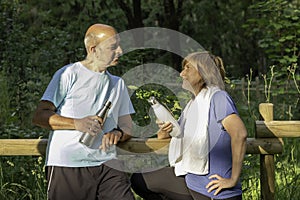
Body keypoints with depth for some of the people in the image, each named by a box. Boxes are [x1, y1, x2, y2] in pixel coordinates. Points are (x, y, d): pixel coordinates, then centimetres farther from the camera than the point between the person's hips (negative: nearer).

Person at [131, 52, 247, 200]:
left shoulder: (217, 97, -15)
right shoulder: (192, 104, 13)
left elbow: (239, 133, -30)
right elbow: (162, 136, 20)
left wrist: (233, 180, -26)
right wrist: (165, 130, -4)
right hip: (190, 181, 9)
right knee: (138, 180, 10)